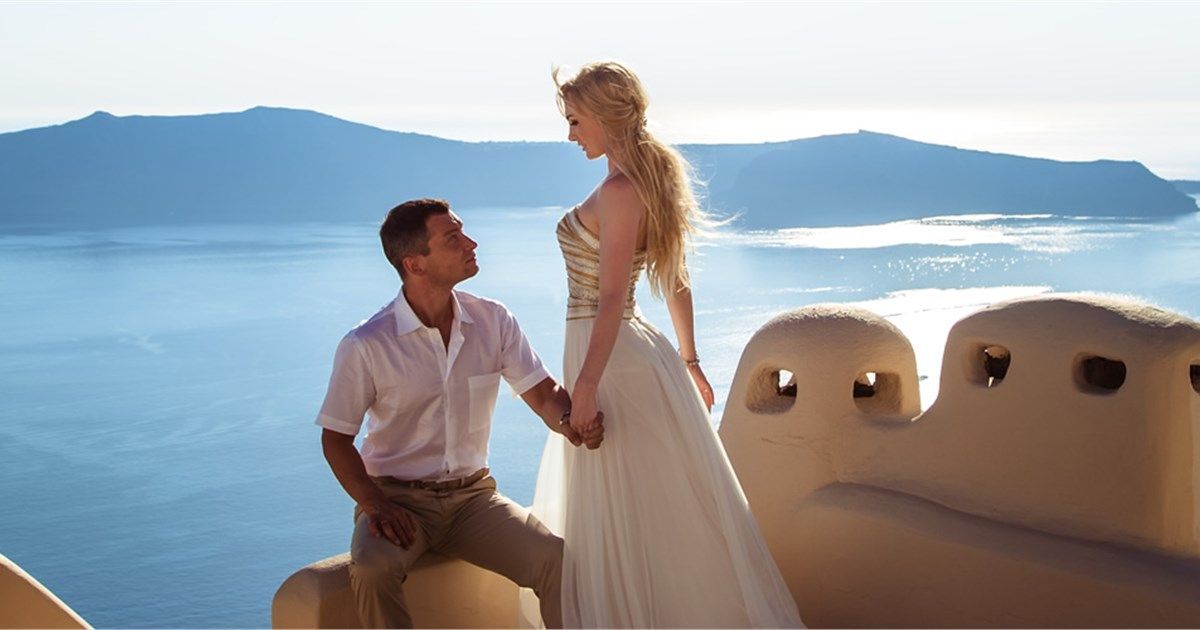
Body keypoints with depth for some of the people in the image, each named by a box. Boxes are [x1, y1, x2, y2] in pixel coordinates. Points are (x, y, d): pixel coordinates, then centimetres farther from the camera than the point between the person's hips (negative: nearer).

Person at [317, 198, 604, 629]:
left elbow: (543, 393, 3)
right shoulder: (366, 345, -11)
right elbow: (336, 438, -4)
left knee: (556, 558, -21)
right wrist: (374, 505, -18)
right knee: (372, 570, -34)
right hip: (398, 498, -3)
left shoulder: (493, 321, 0)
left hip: (473, 494, 3)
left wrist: (571, 424, -21)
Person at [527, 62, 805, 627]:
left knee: (626, 519, 2)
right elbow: (677, 284, 15)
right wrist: (688, 361, 20)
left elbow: (612, 298, -23)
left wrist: (585, 385, -23)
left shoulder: (619, 191, -18)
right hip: (633, 348, 10)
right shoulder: (649, 181, 10)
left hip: (607, 354, -10)